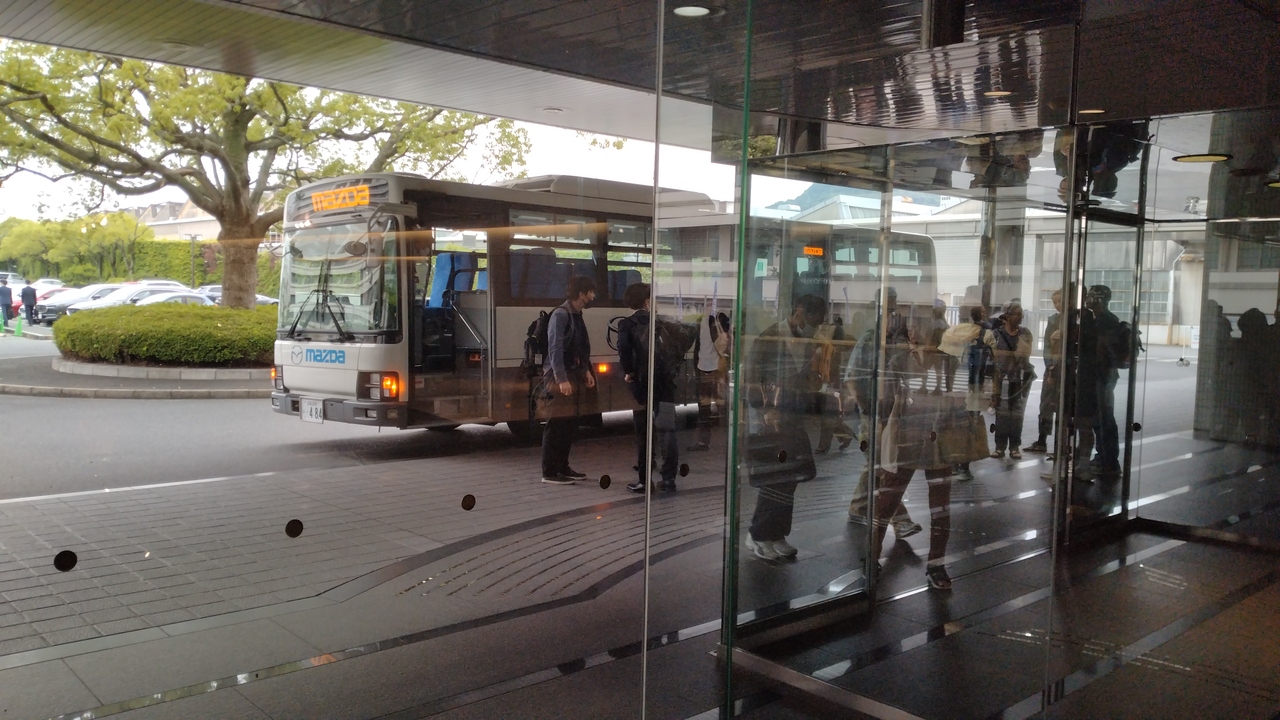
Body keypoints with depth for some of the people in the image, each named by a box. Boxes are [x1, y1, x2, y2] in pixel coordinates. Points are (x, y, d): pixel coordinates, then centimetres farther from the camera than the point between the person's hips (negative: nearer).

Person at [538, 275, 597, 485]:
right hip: (559, 377, -9)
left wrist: (586, 371, 11)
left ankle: (562, 467, 21)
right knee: (556, 426, -6)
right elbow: (555, 349, -19)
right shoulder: (560, 314, -14)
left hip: (574, 376, 9)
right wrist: (561, 379, -23)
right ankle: (549, 472, -1)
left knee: (570, 425, 12)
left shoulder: (577, 315, 15)